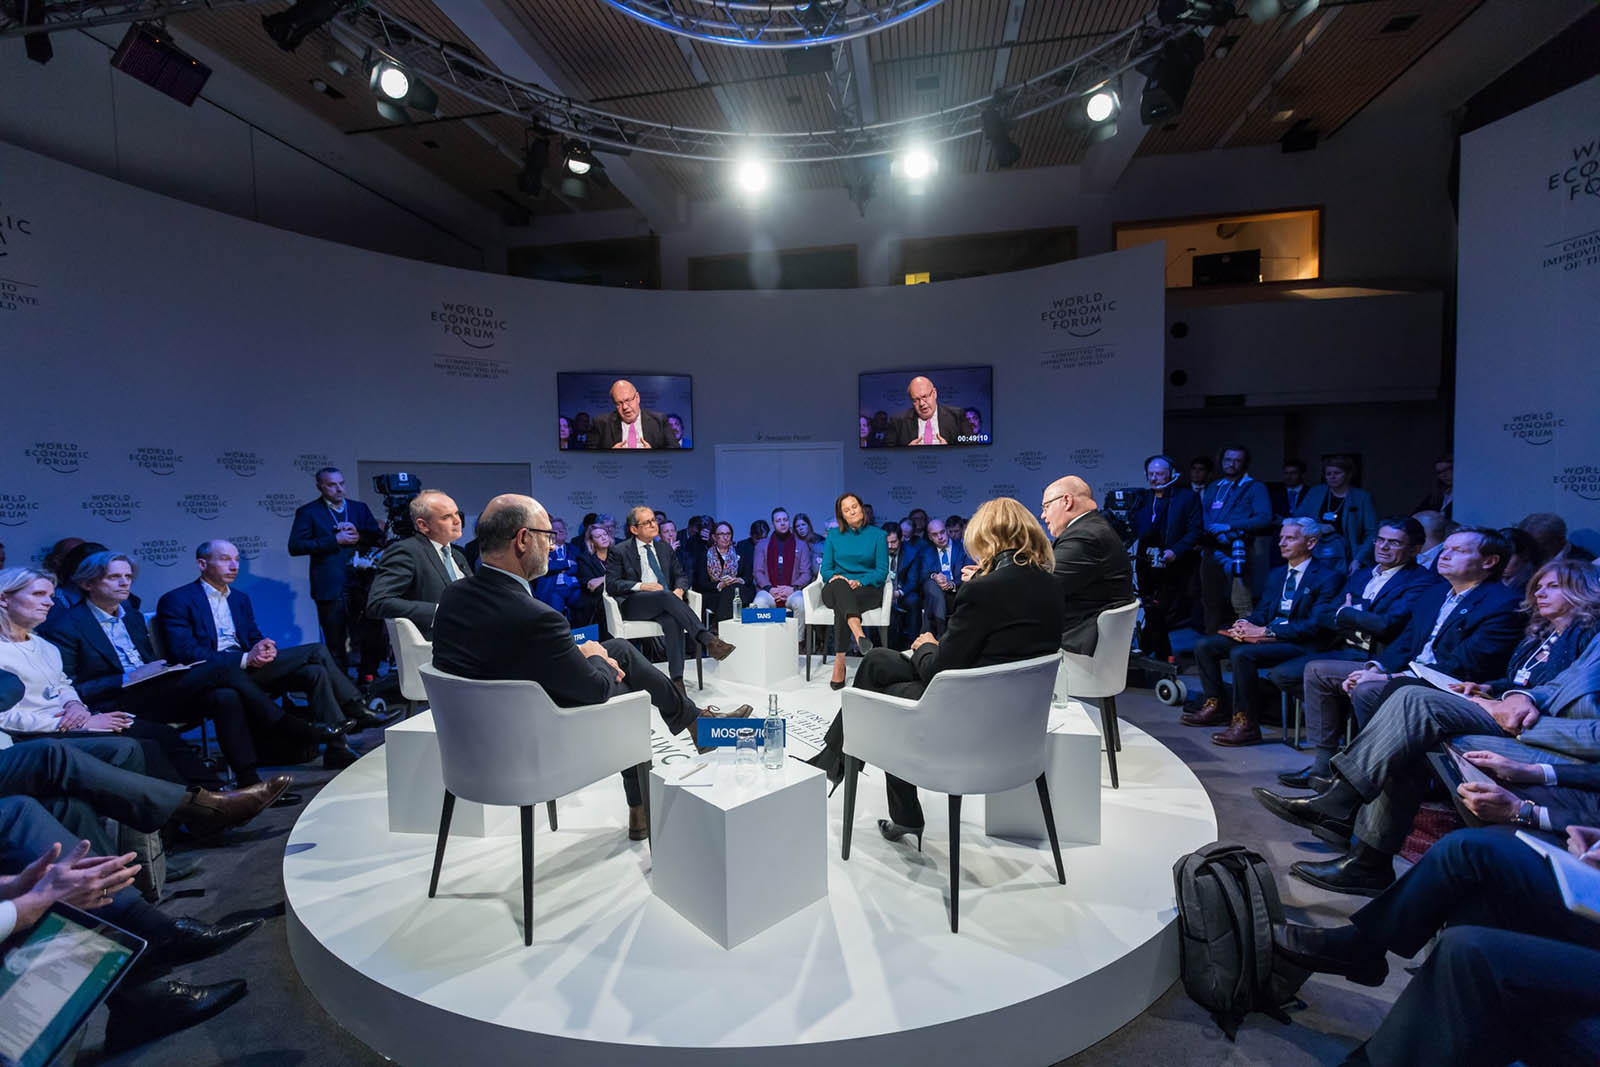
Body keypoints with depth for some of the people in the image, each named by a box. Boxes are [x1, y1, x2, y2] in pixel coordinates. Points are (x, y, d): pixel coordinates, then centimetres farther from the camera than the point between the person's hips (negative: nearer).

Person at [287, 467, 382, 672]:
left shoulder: (359, 508, 15)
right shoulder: (308, 512, 4)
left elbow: (379, 538, 11)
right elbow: (295, 546, -6)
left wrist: (358, 534, -7)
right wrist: (334, 541, -12)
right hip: (330, 589, -3)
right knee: (336, 646, 3)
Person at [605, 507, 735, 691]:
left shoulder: (665, 549, 20)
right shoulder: (620, 552, 7)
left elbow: (681, 576, 20)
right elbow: (611, 584, -1)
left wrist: (679, 589, -5)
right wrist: (641, 586, -15)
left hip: (664, 604, 3)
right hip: (633, 604, -3)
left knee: (673, 621, -34)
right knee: (665, 595, -36)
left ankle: (677, 679, -38)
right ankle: (707, 639, -46)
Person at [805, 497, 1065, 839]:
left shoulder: (983, 590, -23)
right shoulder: (1049, 586, 1)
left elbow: (939, 670, -16)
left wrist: (925, 647, 4)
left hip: (974, 719, -7)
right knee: (878, 660, 17)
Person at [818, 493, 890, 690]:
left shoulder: (878, 535, 9)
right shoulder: (833, 535, 15)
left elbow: (882, 571, 1)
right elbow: (825, 569, 10)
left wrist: (860, 581, -18)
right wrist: (834, 576, -15)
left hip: (867, 589, 0)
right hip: (836, 590, 1)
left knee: (841, 606, -37)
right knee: (839, 585, -40)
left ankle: (839, 661, -48)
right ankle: (859, 634, -66)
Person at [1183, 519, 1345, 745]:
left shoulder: (1329, 576, -5)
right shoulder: (1276, 575, 20)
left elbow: (1315, 625, -15)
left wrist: (1266, 632, -20)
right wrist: (1244, 625, -6)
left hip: (1299, 644, -8)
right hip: (1265, 637, 8)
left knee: (1241, 654, -33)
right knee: (1204, 645, -5)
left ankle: (1245, 724, -23)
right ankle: (1216, 706, 6)